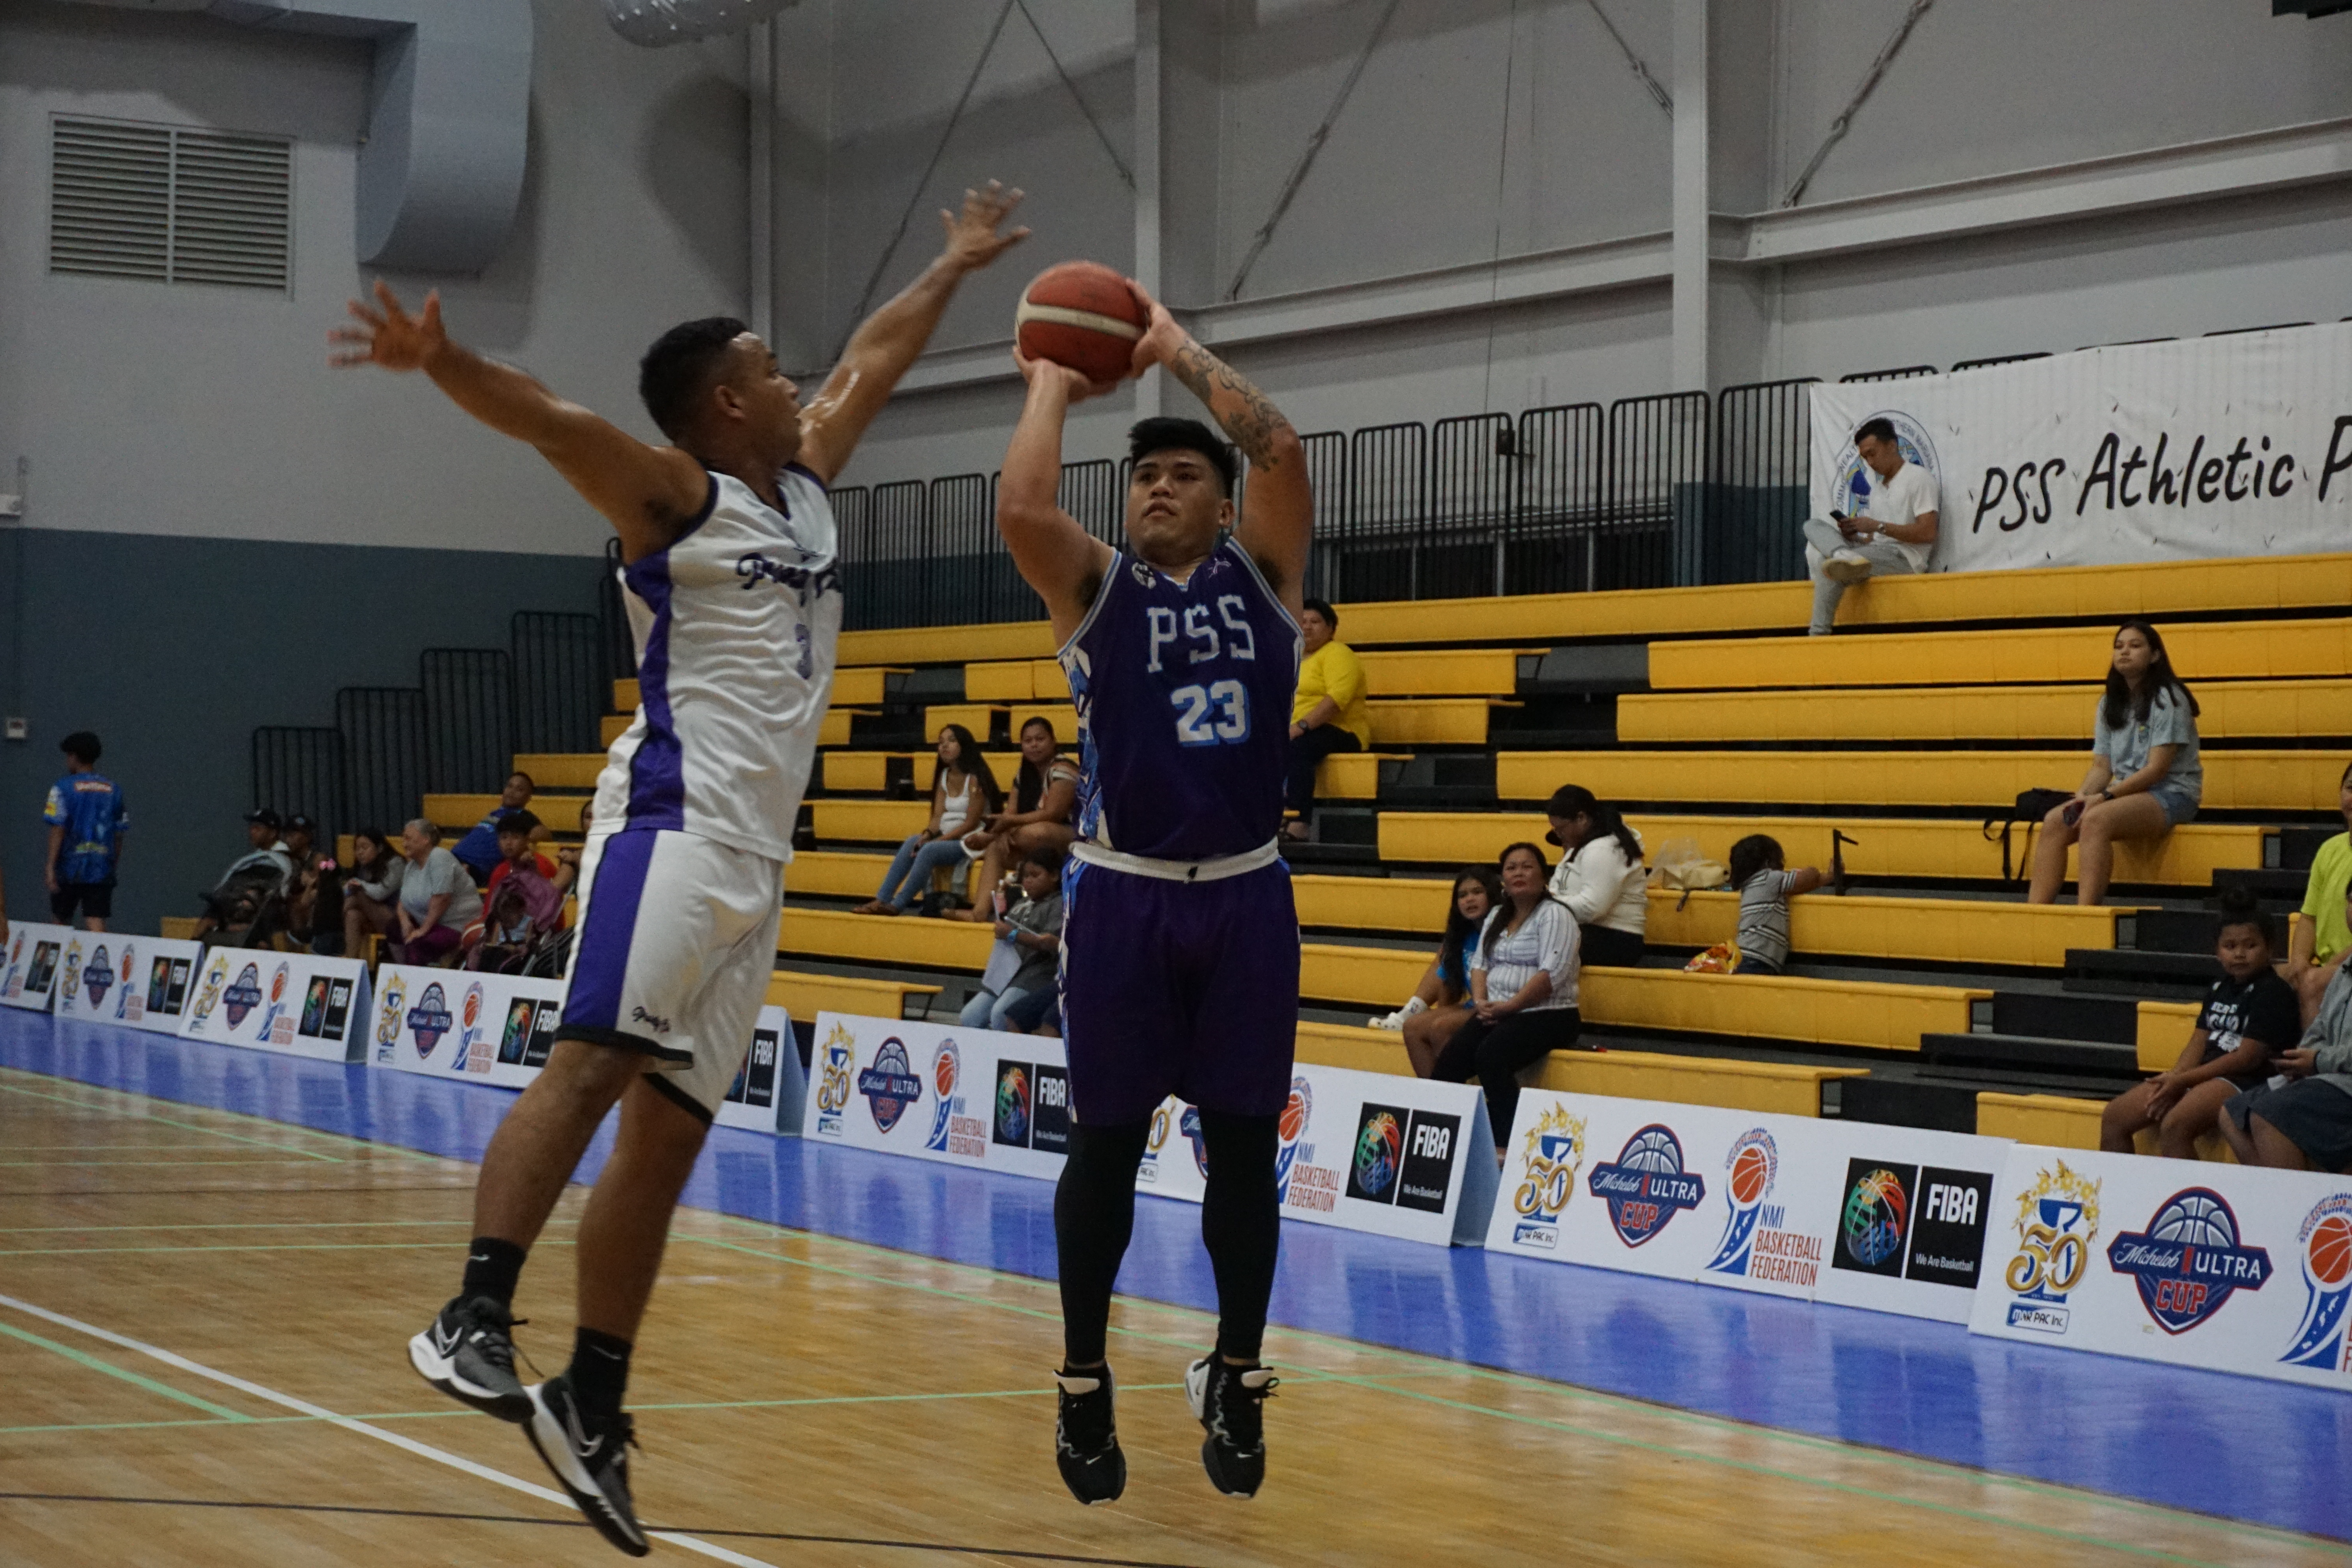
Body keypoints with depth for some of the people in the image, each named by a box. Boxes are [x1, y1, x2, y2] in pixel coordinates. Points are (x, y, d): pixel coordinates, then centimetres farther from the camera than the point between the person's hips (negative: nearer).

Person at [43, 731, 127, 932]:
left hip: (69, 866, -3)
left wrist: (50, 867, -11)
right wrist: (115, 866, 19)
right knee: (97, 924, -3)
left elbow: (58, 830, -11)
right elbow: (120, 834, 10)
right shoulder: (114, 790, 8)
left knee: (61, 921, 14)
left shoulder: (63, 787, -4)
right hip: (102, 869, 3)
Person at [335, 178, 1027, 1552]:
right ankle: (478, 1315, -33)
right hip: (676, 822, -8)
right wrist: (444, 363, -36)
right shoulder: (674, 497, -1)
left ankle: (591, 1407, 6)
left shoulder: (805, 487, 20)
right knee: (598, 1062, -25)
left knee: (672, 1131, 5)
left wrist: (958, 265, 45)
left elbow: (873, 363, 35)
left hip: (758, 859, 8)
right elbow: (551, 416, -19)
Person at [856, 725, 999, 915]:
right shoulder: (944, 777, 14)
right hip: (946, 839, 7)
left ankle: (898, 905, -30)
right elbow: (938, 817, 6)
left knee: (929, 850, -30)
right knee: (912, 842, -17)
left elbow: (971, 823, -14)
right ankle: (881, 900, -24)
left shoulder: (975, 779, -9)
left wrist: (937, 840, -18)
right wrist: (927, 835, -15)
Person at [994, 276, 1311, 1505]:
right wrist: (1053, 383, -4)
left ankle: (1236, 1382, 19)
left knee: (1243, 1144, 6)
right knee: (1105, 1142, 4)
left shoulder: (1261, 571, 6)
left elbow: (1281, 451, -11)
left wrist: (1178, 349, -2)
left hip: (1245, 894, 1)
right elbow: (1020, 505, -18)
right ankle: (1083, 1388, 16)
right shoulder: (1092, 585, 2)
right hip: (1122, 894, -1)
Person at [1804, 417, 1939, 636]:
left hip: (1904, 558, -8)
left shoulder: (1918, 477, 0)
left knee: (1825, 561, -30)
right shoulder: (1876, 489, 27)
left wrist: (1878, 527, -14)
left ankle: (1819, 634, -33)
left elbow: (1928, 534, -12)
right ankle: (1845, 557, -40)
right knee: (1815, 526, -14)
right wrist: (1855, 537, -2)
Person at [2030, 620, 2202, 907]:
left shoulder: (2167, 699, -8)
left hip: (2171, 795, -7)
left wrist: (2105, 796, -21)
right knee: (2054, 821, -17)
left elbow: (2157, 769, -15)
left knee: (2096, 820, -34)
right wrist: (2083, 795, -10)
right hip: (2125, 792, 7)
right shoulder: (2110, 704, 14)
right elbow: (2102, 766, 11)